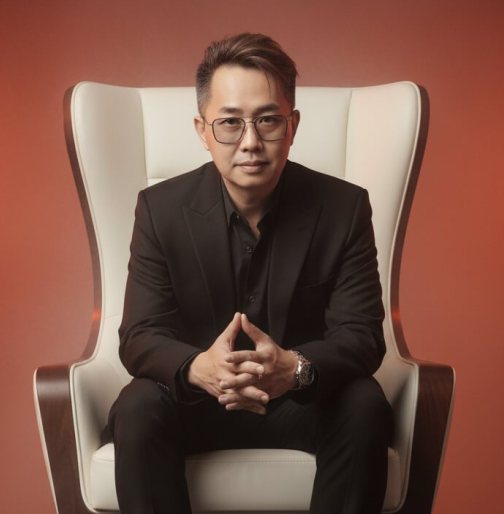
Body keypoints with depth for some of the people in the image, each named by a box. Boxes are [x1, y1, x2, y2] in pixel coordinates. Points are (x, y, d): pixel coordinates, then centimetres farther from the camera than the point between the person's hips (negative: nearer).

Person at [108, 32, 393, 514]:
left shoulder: (344, 207, -11)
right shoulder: (160, 207, -10)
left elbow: (361, 334, -15)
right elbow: (140, 336, -13)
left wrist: (296, 368, -38)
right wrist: (197, 368, -38)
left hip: (307, 398, 0)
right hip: (196, 396, 0)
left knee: (365, 408, -29)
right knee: (136, 411, -29)